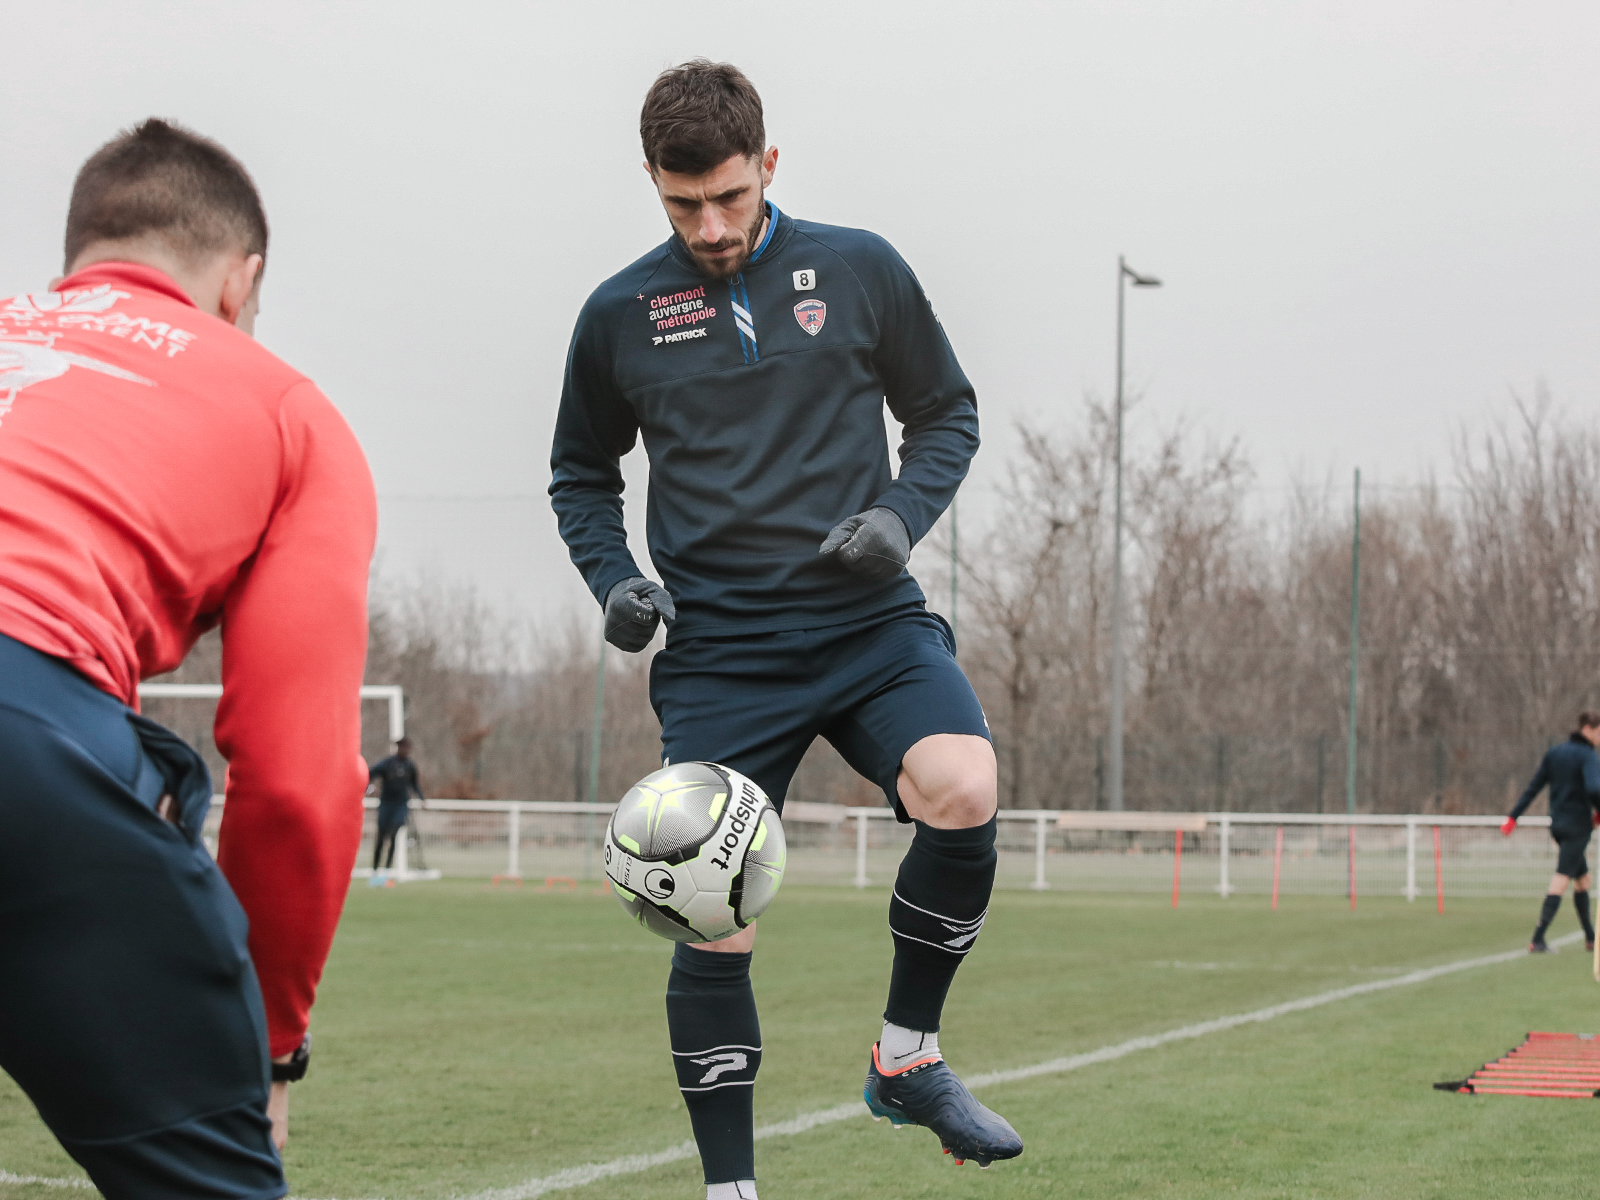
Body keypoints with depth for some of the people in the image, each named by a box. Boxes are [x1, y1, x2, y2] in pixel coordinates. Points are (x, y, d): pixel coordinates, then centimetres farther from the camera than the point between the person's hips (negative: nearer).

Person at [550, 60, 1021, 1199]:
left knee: (963, 796, -27)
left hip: (870, 623, 0)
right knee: (716, 924, -5)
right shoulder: (620, 315, 5)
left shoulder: (860, 270, 3)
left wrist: (902, 515, -5)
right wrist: (615, 579, 0)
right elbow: (582, 475, 19)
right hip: (717, 654, 0)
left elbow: (947, 411, 13)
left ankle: (908, 1056, -4)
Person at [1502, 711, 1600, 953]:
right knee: (1560, 881, -11)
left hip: (1557, 823, 8)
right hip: (1578, 826, -8)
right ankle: (1537, 940, -19)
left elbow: (1533, 786, 10)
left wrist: (1513, 817, 11)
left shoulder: (1554, 753, 10)